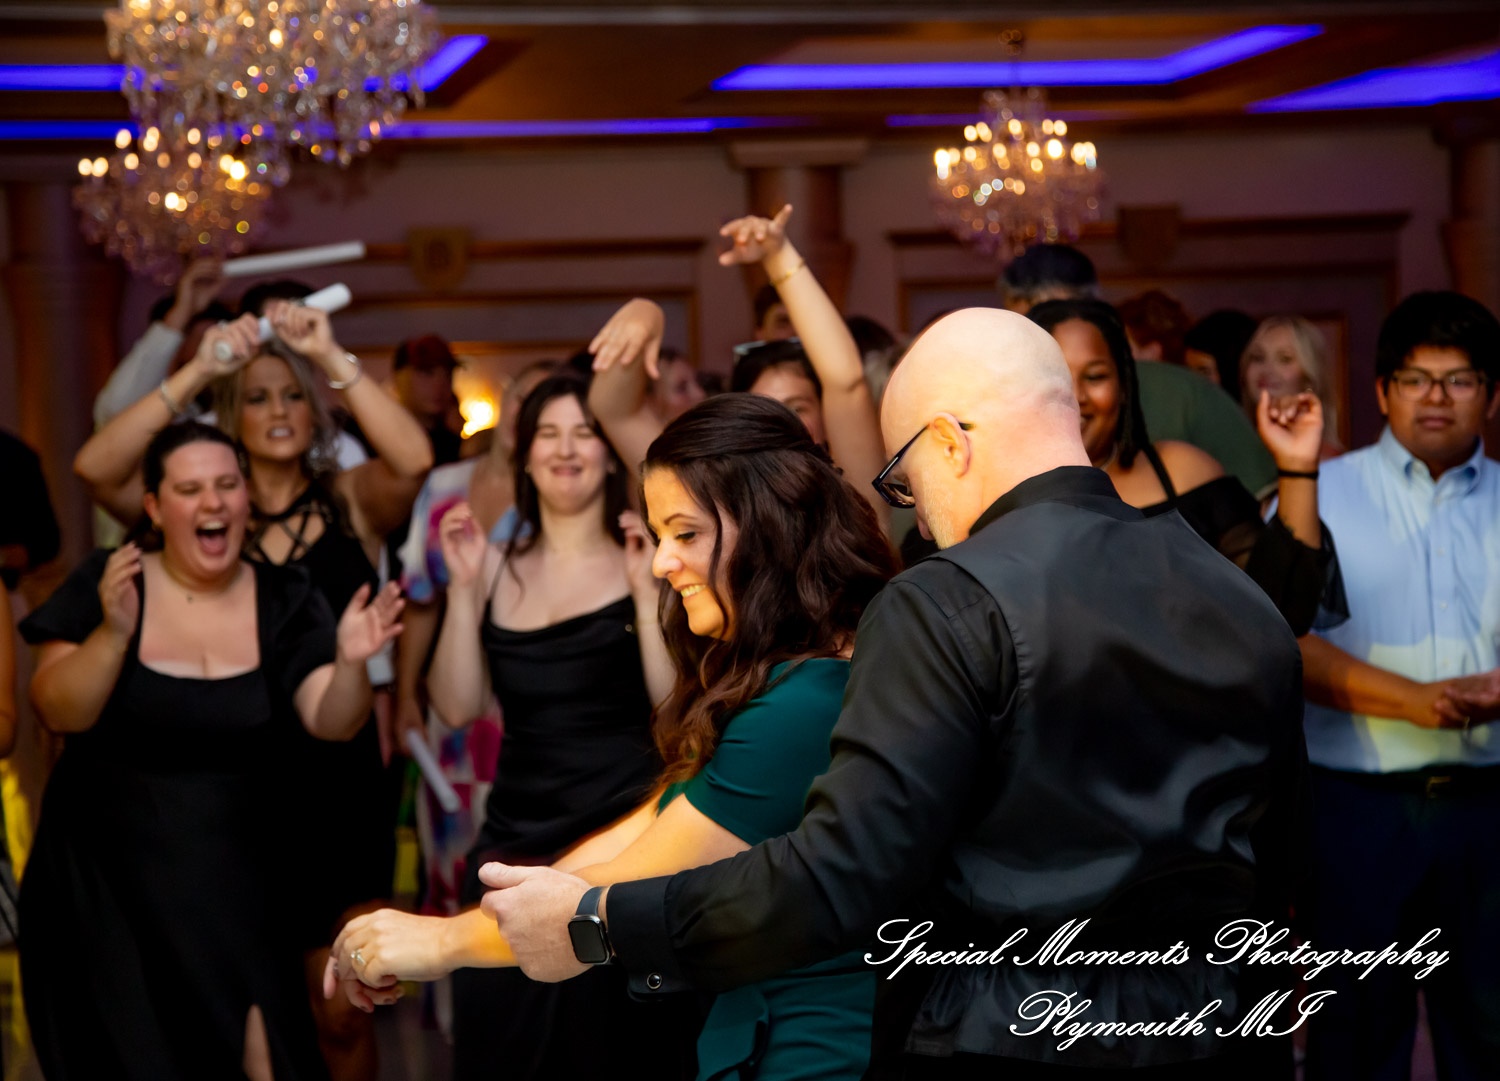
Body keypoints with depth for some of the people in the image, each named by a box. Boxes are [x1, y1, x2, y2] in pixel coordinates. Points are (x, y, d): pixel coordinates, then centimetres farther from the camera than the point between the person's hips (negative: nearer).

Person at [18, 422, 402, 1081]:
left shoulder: (284, 600, 0)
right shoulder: (107, 585, -4)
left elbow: (331, 723, -9)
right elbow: (58, 712, -13)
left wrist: (349, 663, -29)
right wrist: (114, 633, -28)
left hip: (233, 871, 1)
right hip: (108, 872, -1)